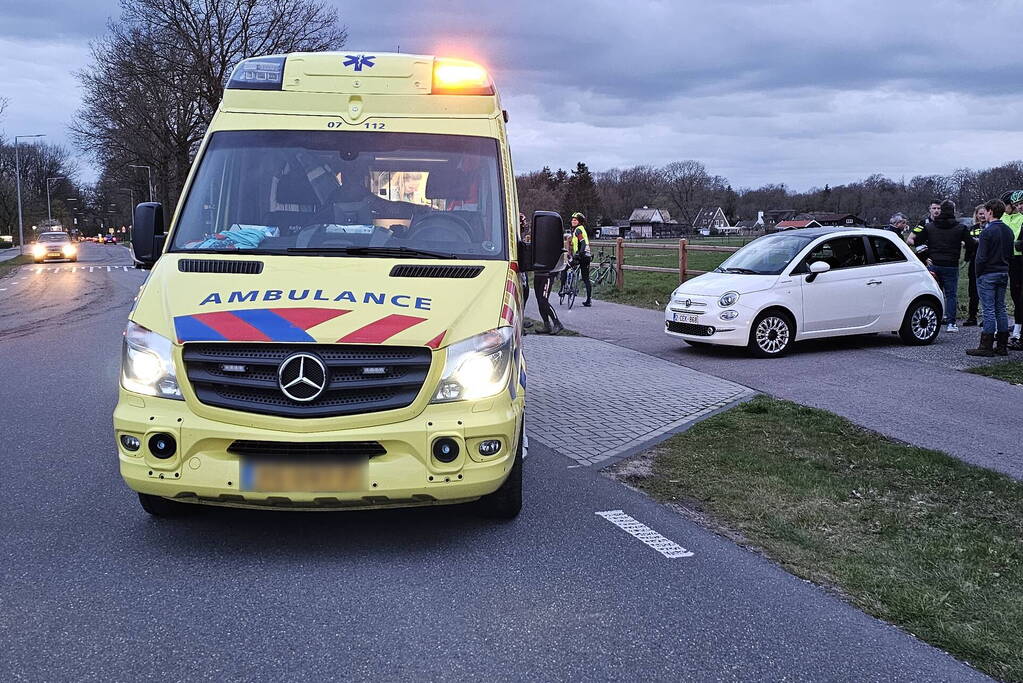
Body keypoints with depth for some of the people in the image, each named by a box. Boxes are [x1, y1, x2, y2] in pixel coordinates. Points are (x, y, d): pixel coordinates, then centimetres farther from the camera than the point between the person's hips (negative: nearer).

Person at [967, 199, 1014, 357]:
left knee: (989, 310, -7)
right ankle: (1002, 346, 13)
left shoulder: (987, 231, -15)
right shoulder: (1008, 231, 10)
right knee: (1001, 309, 11)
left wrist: (978, 274, -6)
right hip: (1003, 274, 8)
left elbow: (981, 257, -17)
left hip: (988, 274, -8)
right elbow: (1010, 254, 15)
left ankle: (986, 347, -5)